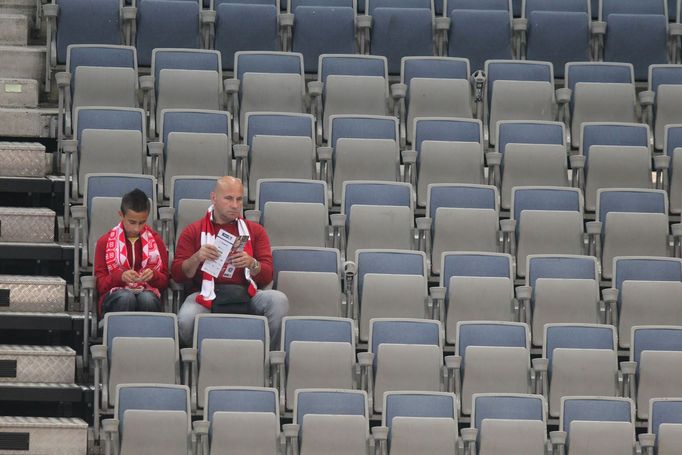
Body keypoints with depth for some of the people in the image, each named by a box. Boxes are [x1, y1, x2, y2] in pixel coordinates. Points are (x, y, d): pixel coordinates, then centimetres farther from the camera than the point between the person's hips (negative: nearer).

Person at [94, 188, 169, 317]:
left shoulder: (155, 241, 13)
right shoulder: (105, 242, 9)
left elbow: (164, 281, 14)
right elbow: (100, 284, 4)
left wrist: (153, 276, -10)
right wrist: (120, 276, -17)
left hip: (147, 293, 1)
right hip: (116, 293, -1)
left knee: (147, 298, -37)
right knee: (126, 297, -38)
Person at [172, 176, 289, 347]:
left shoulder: (255, 231, 17)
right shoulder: (194, 231, 14)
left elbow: (267, 276, 8)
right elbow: (177, 275, 6)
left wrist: (252, 264, -15)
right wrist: (197, 258, -14)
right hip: (207, 294, -2)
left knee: (279, 300, -29)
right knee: (186, 320, -35)